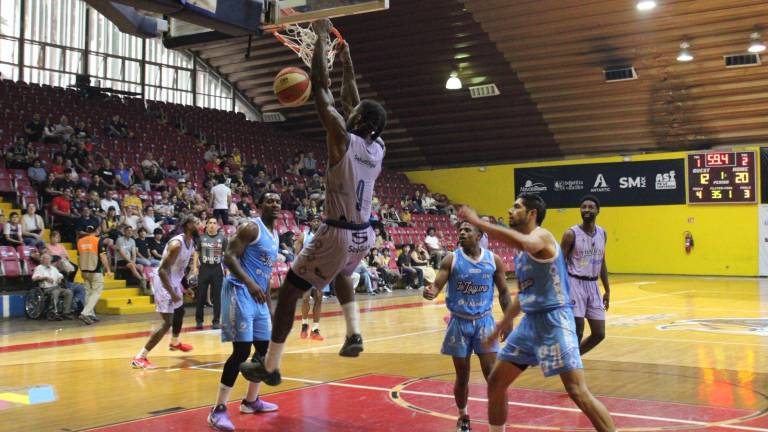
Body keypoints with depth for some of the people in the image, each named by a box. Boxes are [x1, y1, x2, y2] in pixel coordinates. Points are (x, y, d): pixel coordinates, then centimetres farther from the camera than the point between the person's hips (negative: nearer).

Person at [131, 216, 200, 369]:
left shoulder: (191, 242, 3)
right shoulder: (177, 244, -27)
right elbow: (162, 270, -30)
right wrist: (172, 293, -30)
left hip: (173, 281, 10)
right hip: (163, 281, -10)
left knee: (180, 311, 28)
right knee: (167, 322, -14)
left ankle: (174, 343, 54)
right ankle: (139, 358, -13)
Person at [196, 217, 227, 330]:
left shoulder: (222, 238, 2)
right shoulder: (201, 237, 4)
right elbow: (197, 253, 9)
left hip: (217, 269, 0)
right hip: (204, 268, 1)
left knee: (217, 296, 2)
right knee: (201, 295, 4)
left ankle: (216, 321, 9)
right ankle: (199, 320, 14)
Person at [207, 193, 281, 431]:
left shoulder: (275, 234, 17)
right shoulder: (251, 227, -10)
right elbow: (229, 257, -19)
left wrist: (268, 303, 24)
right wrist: (250, 283, -30)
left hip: (258, 296, 9)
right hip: (240, 292, -9)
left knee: (264, 348, 13)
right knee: (241, 351, -14)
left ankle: (251, 401, 28)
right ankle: (218, 410, -8)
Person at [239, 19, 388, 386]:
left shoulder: (343, 139, -16)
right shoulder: (378, 148, 2)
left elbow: (321, 89, -14)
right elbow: (352, 100, 15)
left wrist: (321, 36, -7)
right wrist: (346, 60, 20)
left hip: (337, 234, -7)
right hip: (364, 235, 7)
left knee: (289, 292, 7)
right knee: (341, 274, 38)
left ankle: (270, 367, 14)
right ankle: (354, 334, 23)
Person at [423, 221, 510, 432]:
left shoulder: (493, 259, -2)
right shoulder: (451, 259, -6)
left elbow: (503, 292, 6)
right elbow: (437, 285, -14)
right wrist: (430, 292, -38)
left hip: (484, 321, 1)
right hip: (459, 322, 0)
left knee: (492, 374, -5)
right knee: (462, 376, 7)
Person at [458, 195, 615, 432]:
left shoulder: (542, 236, -12)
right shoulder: (521, 249, 15)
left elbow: (524, 242, -39)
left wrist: (478, 222, -35)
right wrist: (503, 323, 28)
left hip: (554, 320, -9)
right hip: (530, 321, 9)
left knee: (578, 392, -13)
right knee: (495, 382, 13)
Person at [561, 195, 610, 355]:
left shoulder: (602, 233, 8)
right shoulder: (571, 234, -10)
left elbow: (602, 263, 17)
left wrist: (607, 290, 14)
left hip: (593, 286, 6)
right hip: (575, 284, -6)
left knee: (599, 334, 6)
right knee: (577, 332, -8)